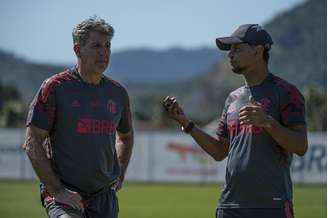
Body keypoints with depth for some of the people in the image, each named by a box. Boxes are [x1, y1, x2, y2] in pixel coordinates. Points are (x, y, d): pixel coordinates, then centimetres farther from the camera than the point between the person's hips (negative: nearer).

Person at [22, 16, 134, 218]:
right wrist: (57, 190, -13)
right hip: (64, 195, -5)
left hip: (104, 197, 5)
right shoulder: (55, 87, -6)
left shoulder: (118, 92, 9)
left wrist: (120, 175, 15)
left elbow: (126, 135, 29)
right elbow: (32, 143, -8)